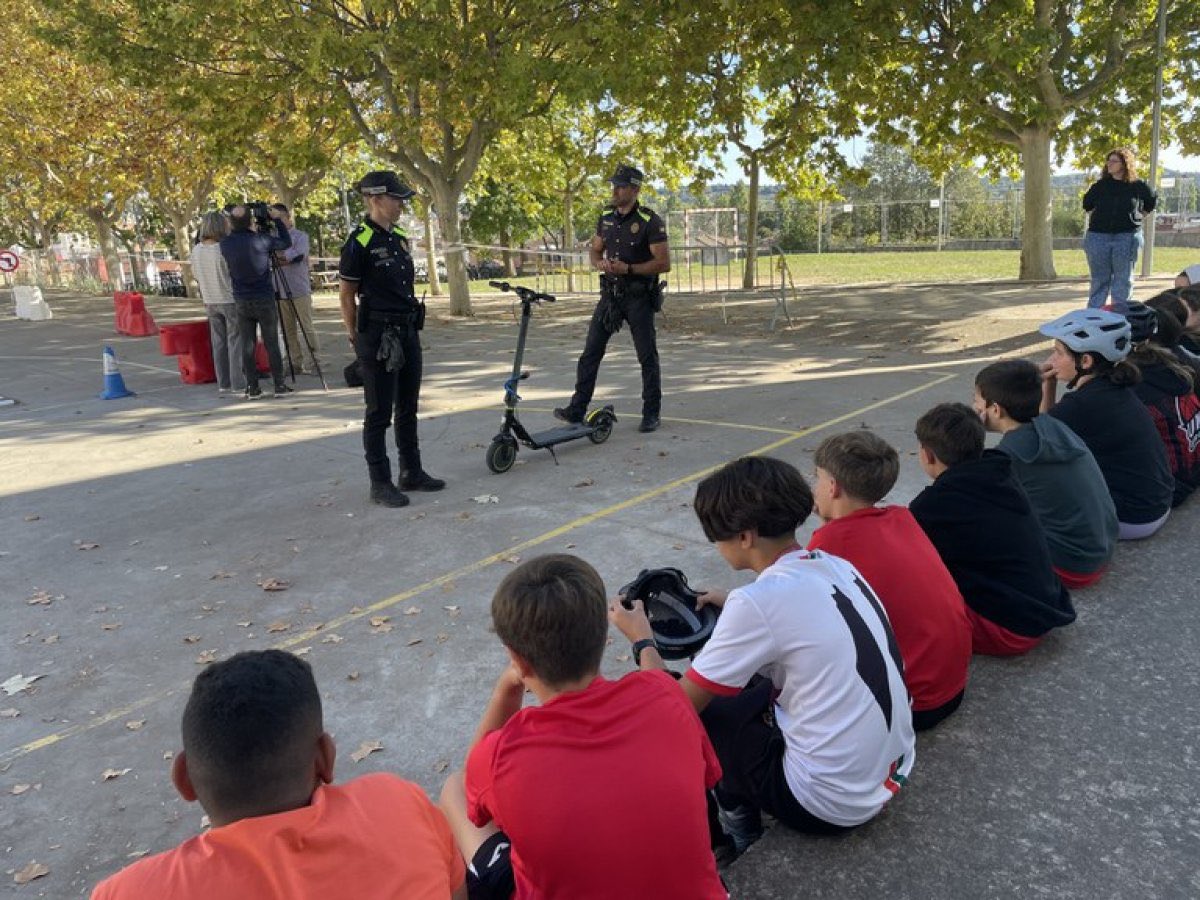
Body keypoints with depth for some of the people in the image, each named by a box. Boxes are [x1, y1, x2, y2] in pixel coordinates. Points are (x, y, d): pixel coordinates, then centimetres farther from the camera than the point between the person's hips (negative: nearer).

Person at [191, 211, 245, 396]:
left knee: (218, 342, 10)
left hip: (210, 302, 6)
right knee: (235, 341, -2)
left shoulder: (196, 250, 3)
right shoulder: (224, 249, -17)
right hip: (230, 301, -6)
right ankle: (238, 383, -3)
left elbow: (196, 275, 12)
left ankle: (223, 383, 12)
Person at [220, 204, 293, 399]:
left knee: (247, 346, 7)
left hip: (242, 302, 2)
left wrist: (252, 231, 15)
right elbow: (286, 243, 4)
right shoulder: (262, 240, -12)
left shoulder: (225, 243, -4)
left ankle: (252, 388, 8)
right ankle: (279, 385, 7)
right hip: (265, 300, -2)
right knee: (272, 344, 4)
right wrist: (276, 219, 11)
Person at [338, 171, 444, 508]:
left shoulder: (400, 238, 11)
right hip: (378, 336, -8)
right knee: (379, 413, 0)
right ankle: (380, 483, 9)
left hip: (408, 332, 8)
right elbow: (346, 296, -8)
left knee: (408, 408, 15)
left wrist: (411, 327, 16)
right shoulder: (359, 243, -12)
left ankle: (412, 472, 26)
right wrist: (357, 341, -8)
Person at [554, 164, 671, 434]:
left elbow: (664, 263, -14)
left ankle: (651, 413, 14)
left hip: (639, 297, -5)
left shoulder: (650, 221, -11)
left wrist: (628, 269, -21)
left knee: (647, 356, 2)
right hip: (611, 293, 6)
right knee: (591, 351, 2)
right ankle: (577, 409, 7)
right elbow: (594, 250, 18)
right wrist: (600, 262, -6)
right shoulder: (606, 217, 7)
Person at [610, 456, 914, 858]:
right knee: (751, 683, 19)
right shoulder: (838, 566, -1)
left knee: (694, 707, 7)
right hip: (895, 770, 8)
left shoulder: (756, 603, -23)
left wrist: (642, 640, 4)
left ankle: (738, 826, 23)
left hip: (832, 806, -7)